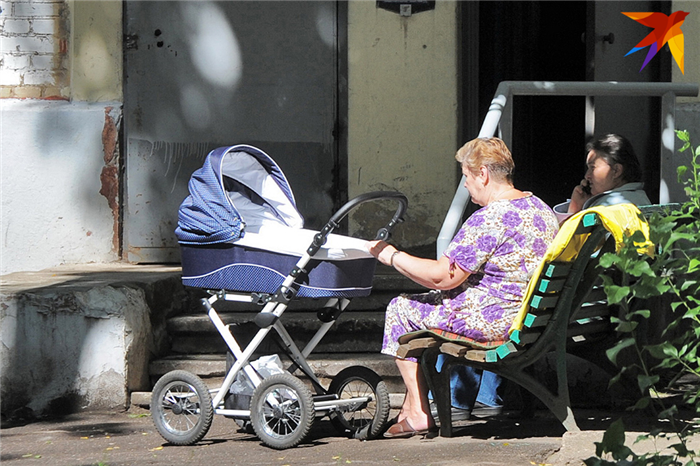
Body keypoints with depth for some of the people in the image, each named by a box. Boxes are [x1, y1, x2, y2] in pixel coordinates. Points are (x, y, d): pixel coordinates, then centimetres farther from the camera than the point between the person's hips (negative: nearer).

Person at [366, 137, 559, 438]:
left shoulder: (490, 219, -23)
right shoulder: (541, 209, 7)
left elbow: (443, 277, -21)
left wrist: (392, 256, -8)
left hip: (495, 321, -10)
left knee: (401, 308, 8)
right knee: (425, 300, 27)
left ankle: (418, 414, 10)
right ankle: (414, 403, 31)